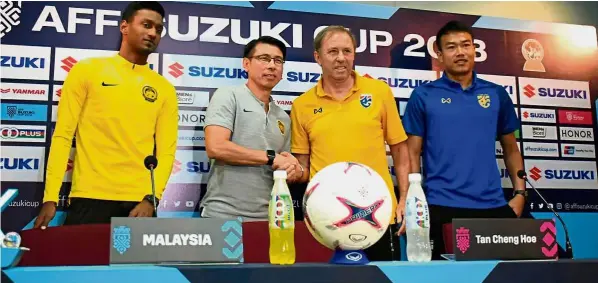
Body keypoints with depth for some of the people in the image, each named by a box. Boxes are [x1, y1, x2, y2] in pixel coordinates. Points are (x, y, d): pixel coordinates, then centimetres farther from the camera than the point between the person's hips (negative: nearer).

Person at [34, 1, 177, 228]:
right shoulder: (87, 70, 5)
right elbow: (63, 136, 2)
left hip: (138, 201, 2)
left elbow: (166, 151, 5)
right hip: (90, 197, -1)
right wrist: (50, 197, -5)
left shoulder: (164, 89, 9)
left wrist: (151, 199, -10)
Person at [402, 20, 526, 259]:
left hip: (492, 205, 3)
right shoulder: (423, 96, 1)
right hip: (441, 207, -2)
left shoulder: (497, 95, 10)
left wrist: (520, 192, 5)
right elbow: (412, 153, 1)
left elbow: (510, 148, 17)